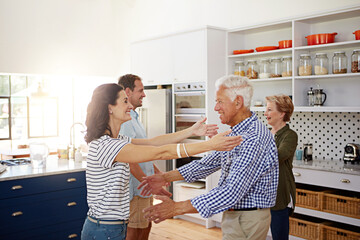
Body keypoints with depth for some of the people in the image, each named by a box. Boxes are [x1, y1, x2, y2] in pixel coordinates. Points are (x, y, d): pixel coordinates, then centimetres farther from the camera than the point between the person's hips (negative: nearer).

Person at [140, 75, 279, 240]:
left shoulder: (254, 138, -26)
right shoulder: (236, 134, 8)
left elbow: (231, 192, -33)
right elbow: (208, 163, 12)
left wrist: (177, 208, -32)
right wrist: (166, 177, 4)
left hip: (247, 220, -9)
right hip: (234, 214, 9)